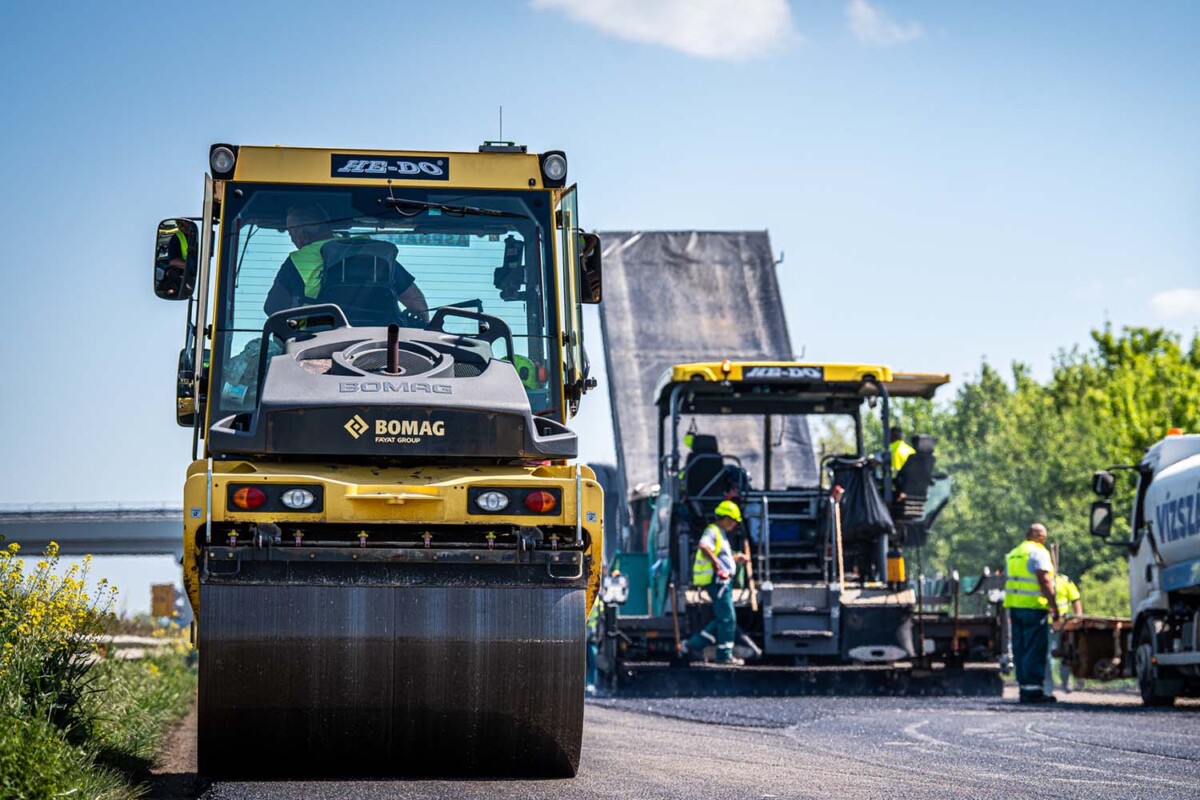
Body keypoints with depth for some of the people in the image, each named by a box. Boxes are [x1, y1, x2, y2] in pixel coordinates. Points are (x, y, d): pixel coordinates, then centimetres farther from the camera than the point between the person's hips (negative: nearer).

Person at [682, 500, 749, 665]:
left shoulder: (721, 533, 22)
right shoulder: (712, 531, -10)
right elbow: (704, 547, -29)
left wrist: (735, 558, 20)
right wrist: (717, 563, -30)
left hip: (723, 581, 10)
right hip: (717, 580, -10)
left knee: (722, 619, 12)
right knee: (727, 619, -6)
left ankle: (693, 645, 14)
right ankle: (725, 655, -1)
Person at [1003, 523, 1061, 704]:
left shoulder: (1012, 554, 18)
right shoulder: (1038, 553, -7)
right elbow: (1044, 582, -15)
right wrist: (1054, 606, -14)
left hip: (1014, 606, 8)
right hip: (1033, 606, -8)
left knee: (1020, 648, 9)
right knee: (1036, 649, -6)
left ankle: (1024, 685, 10)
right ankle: (1033, 688, -10)